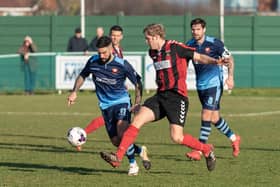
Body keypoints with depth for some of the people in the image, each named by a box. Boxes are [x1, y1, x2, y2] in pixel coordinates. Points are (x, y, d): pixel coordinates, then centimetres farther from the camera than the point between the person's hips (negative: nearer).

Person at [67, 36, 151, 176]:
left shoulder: (122, 65, -14)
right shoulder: (93, 62, -5)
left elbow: (137, 83, -2)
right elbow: (82, 76, 16)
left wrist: (137, 103, -8)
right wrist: (74, 92, 6)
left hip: (122, 102, -4)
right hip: (105, 105, 4)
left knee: (122, 131, -28)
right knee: (116, 141, -1)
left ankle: (132, 164, -12)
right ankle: (140, 151, 27)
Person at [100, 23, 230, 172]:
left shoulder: (175, 47, -8)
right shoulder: (153, 53, 13)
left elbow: (198, 57, -10)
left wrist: (215, 61, -24)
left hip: (177, 97, -7)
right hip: (161, 96, 7)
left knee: (177, 138, -13)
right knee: (137, 119, -12)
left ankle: (207, 150, 12)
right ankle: (118, 157, -15)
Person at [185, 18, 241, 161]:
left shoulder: (215, 43, -11)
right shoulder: (189, 45, 1)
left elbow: (229, 58, -1)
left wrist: (230, 76, -9)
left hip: (214, 84, -5)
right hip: (200, 85, 5)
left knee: (206, 116, -13)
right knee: (214, 118, 12)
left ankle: (199, 151, -14)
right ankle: (234, 138, 35)